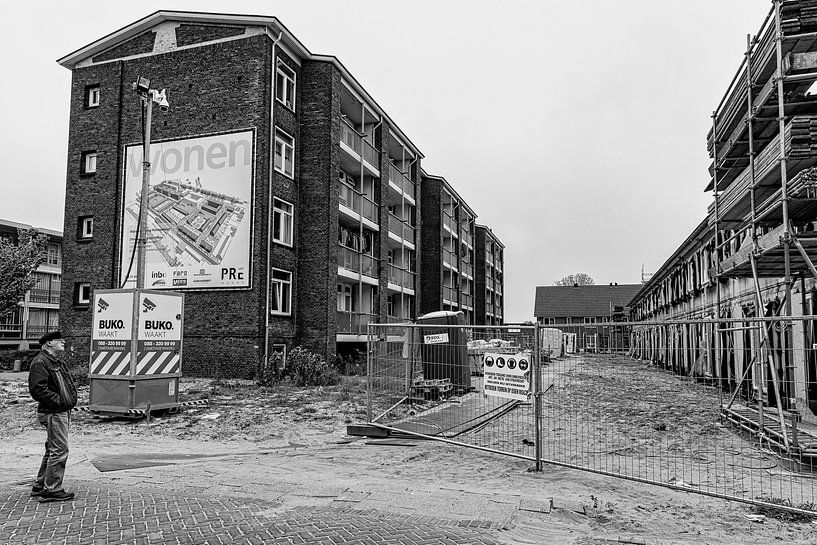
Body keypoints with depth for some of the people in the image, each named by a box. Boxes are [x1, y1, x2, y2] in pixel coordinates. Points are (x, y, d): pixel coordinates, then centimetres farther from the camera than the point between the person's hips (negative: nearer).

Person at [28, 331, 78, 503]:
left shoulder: (58, 362, 20)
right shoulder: (40, 362, -13)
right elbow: (37, 389, -22)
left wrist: (71, 400, 13)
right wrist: (58, 401, -19)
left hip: (63, 411, 11)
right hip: (53, 413, -11)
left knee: (53, 450, 17)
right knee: (59, 450, -9)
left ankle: (40, 486, 28)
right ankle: (52, 490, -2)